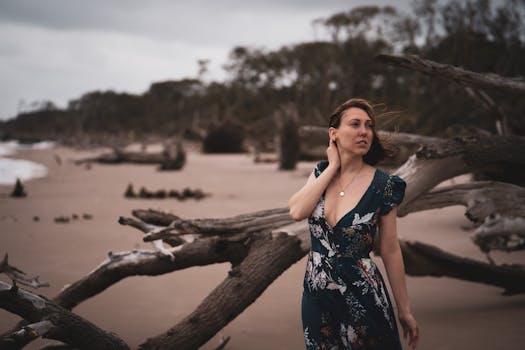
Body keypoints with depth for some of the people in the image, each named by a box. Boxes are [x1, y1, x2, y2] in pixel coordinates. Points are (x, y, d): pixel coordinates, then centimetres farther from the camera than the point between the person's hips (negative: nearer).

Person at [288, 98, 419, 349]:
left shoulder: (383, 185, -10)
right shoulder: (322, 172, 0)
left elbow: (390, 251, -5)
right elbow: (297, 212, -17)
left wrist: (404, 310, -2)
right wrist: (333, 166, -12)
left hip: (361, 294, -3)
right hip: (316, 292, 3)